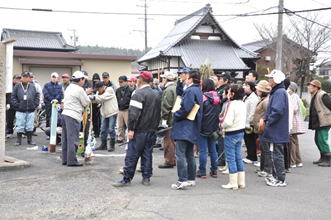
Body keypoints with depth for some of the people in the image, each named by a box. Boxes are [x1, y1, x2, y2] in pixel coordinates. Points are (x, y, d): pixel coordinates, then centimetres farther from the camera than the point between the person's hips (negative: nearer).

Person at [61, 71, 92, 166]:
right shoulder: (79, 90, -12)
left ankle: (65, 159, 18)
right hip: (73, 116, -9)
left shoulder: (69, 87, 15)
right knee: (72, 139, -6)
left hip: (65, 113, 9)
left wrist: (85, 93, 25)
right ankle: (72, 161, -4)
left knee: (66, 138, 12)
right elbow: (86, 103, -5)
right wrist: (86, 94, 12)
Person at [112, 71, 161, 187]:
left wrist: (131, 129, -17)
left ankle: (126, 179, 1)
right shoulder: (156, 95, 14)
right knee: (147, 154, 12)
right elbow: (158, 113, 19)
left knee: (132, 155, -3)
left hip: (139, 130, -8)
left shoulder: (139, 93, -13)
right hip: (151, 130, 8)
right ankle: (146, 178, 15)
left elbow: (133, 113, -20)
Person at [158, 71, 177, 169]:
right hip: (175, 119, 10)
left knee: (168, 140, -5)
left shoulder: (168, 90, -15)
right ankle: (173, 160, 23)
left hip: (170, 119, -10)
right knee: (173, 140, 16)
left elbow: (166, 106, -20)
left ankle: (169, 161, -2)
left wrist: (164, 119, -18)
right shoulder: (176, 88, 15)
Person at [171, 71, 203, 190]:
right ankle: (191, 179, 20)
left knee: (180, 154, -8)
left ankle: (182, 180, -10)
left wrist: (175, 115, -6)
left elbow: (185, 108, -22)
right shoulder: (198, 91, 16)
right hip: (193, 128, 10)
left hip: (184, 126, -10)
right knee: (189, 154, 15)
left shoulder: (190, 90, -14)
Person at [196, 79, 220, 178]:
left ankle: (202, 172, 4)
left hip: (203, 127, -6)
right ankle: (214, 171, 18)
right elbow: (220, 112, 12)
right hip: (214, 128, 6)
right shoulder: (217, 98, 5)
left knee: (202, 150, 0)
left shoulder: (203, 97, -14)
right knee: (213, 150, 13)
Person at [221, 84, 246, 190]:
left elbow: (228, 122, -25)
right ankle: (241, 182, 20)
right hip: (241, 132, 8)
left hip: (231, 134, -8)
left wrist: (222, 125, -3)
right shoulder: (242, 104, 6)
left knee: (231, 158, 0)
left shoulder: (231, 104, -20)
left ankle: (233, 183, 6)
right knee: (238, 157, 15)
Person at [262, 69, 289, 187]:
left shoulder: (280, 92, -17)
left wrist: (269, 121, -14)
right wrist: (268, 119, 11)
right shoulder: (276, 91, 15)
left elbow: (277, 111, -26)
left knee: (277, 155, -3)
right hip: (276, 131, 10)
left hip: (277, 131, -10)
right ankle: (275, 176, 27)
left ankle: (280, 179, 4)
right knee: (275, 154, 17)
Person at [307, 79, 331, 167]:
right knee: (318, 140, 14)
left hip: (324, 122, -10)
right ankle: (323, 158, 25)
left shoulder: (322, 95, -15)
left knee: (322, 140, -9)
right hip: (318, 123, 10)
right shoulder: (314, 96, 16)